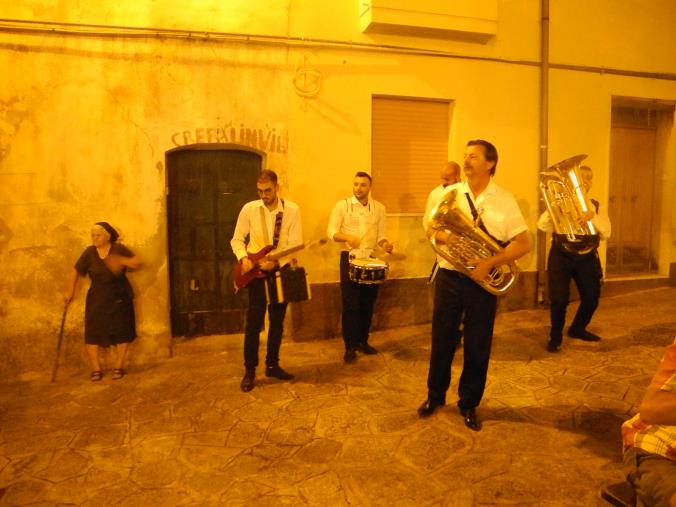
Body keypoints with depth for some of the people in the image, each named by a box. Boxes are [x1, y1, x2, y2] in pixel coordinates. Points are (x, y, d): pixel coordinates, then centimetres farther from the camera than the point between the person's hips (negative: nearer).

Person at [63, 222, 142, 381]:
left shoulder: (119, 249, -7)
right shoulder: (89, 252, -2)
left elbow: (137, 262, -13)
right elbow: (77, 271, 7)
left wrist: (121, 261, -29)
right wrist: (70, 291, 6)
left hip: (119, 298, -1)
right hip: (97, 299, 2)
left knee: (121, 332, 0)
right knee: (92, 332, -2)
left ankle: (119, 366, 12)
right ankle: (96, 368, 8)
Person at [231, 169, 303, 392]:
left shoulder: (292, 210, -7)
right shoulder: (249, 209, -4)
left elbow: (295, 244, -9)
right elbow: (237, 239, 3)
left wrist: (276, 262, -22)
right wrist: (243, 258, -15)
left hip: (281, 269, 1)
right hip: (256, 270, -1)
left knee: (277, 320, 9)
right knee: (254, 320, -4)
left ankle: (272, 365, 24)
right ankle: (249, 370, 8)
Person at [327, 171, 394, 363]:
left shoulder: (379, 208, 7)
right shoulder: (342, 205, -2)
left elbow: (380, 235, 10)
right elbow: (331, 232, -8)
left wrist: (385, 244, -12)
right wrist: (347, 237, -26)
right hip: (350, 259, -3)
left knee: (367, 304, 9)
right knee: (350, 304, -2)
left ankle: (363, 341, 24)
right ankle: (350, 346, 7)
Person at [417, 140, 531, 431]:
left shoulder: (505, 200, -4)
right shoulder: (449, 194, 3)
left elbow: (523, 244, -7)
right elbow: (431, 229, 8)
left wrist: (489, 263, -20)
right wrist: (446, 236, -15)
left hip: (483, 281, -1)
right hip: (449, 277, 2)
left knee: (478, 347, 7)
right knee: (442, 340, 10)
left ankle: (469, 404, 26)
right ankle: (435, 395, 30)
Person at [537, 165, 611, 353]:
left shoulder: (597, 207, 8)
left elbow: (606, 233, -8)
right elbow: (542, 226, -11)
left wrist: (593, 216, -25)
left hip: (587, 258, 3)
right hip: (561, 256, -3)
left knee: (592, 298, 7)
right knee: (559, 299, -8)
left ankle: (577, 329, 35)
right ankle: (555, 337, 14)